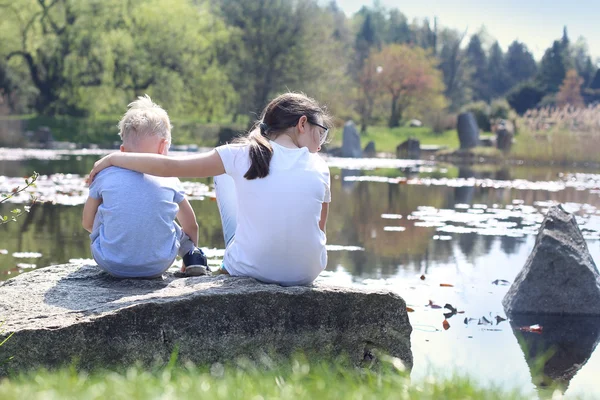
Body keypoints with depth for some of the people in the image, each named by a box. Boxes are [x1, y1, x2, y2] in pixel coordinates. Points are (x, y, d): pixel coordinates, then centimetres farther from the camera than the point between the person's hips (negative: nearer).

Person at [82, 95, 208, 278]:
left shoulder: (105, 176, 1)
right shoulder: (169, 180, 3)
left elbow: (87, 223, 14)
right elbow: (191, 226, 16)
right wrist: (190, 251, 37)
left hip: (112, 265, -1)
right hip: (158, 266, 1)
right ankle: (192, 256, 20)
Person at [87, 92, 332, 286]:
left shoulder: (243, 155, -7)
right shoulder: (319, 168, -4)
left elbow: (169, 166, -3)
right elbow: (319, 228, 8)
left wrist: (113, 158, 11)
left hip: (249, 270, -1)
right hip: (307, 273, 1)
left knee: (224, 174, 22)